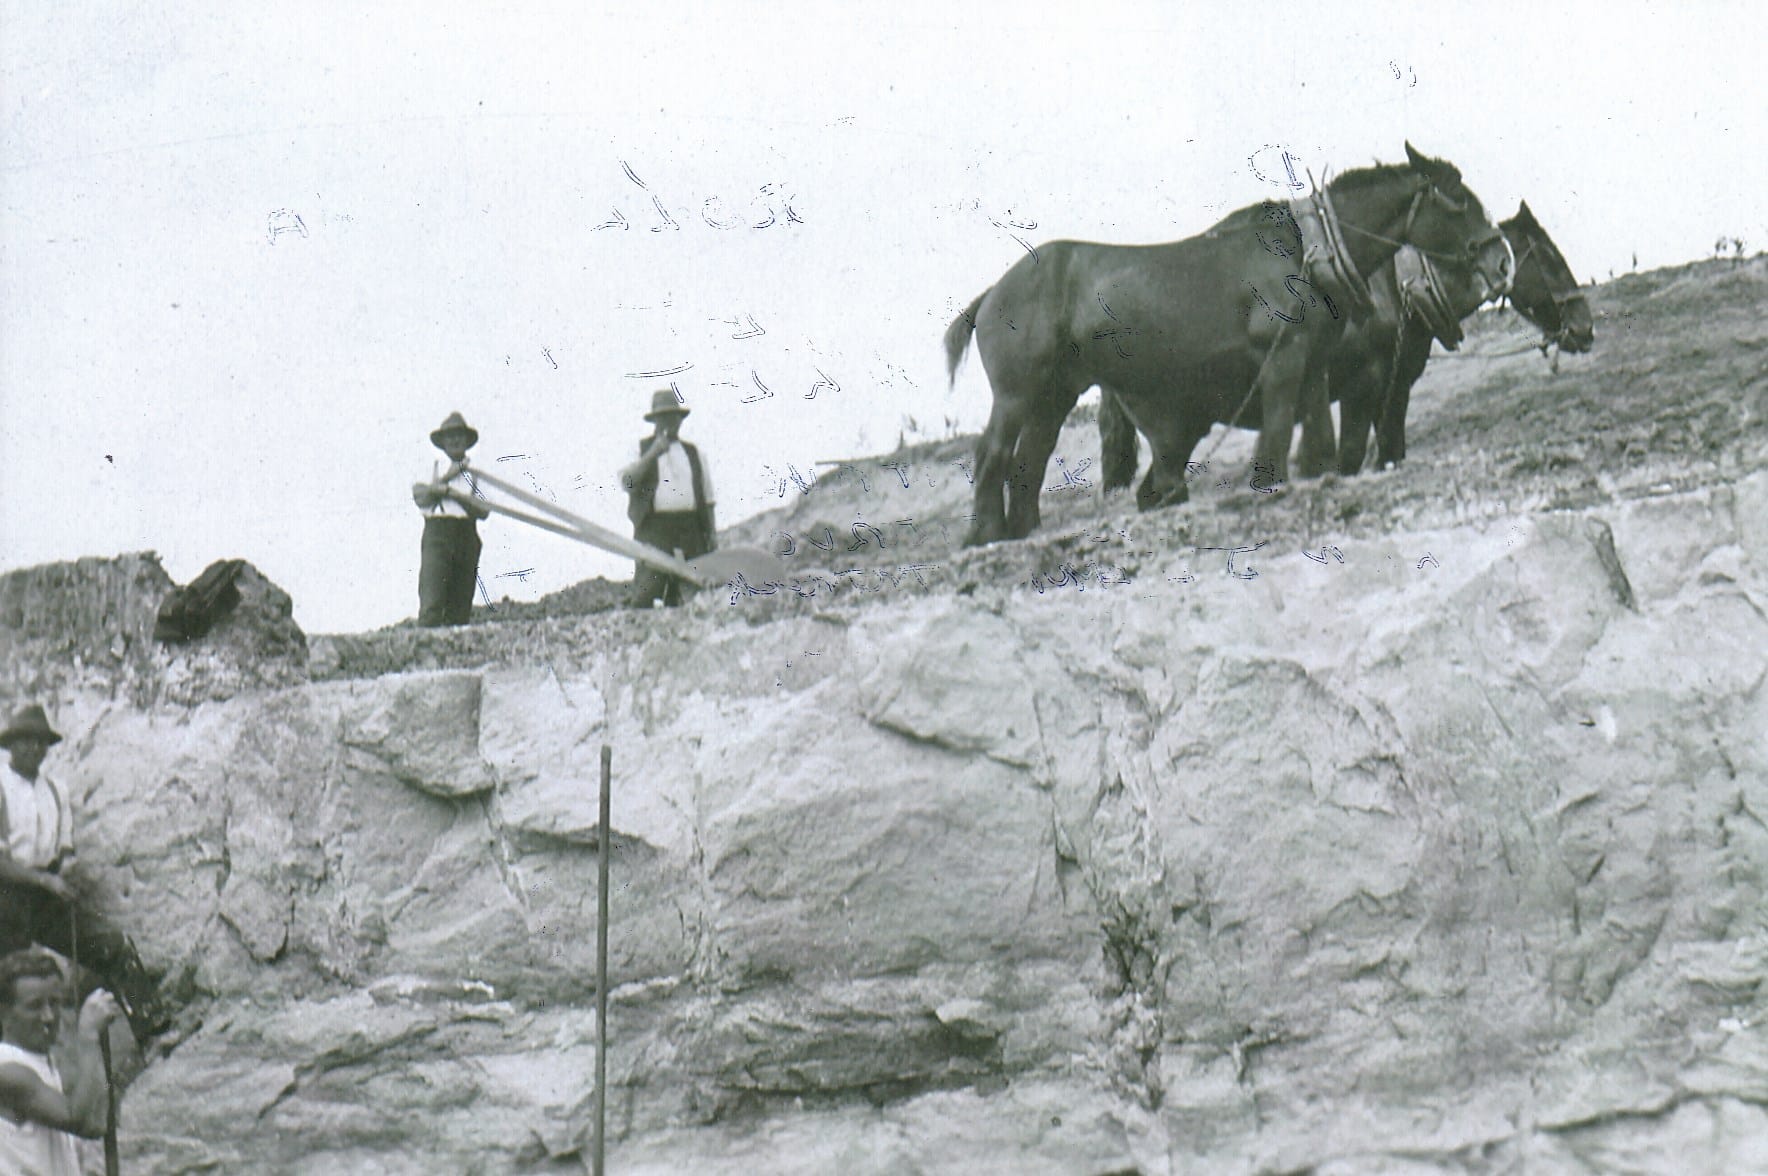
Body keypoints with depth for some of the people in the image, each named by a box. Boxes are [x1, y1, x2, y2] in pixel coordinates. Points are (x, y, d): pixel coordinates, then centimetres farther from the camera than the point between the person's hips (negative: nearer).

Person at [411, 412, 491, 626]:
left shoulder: (475, 474, 15)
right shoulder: (433, 468, 14)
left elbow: (483, 511, 2)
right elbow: (421, 498, -1)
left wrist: (450, 492, -5)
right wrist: (447, 477, -2)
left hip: (467, 535, 2)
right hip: (437, 532, -2)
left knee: (460, 608, -1)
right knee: (431, 603, -16)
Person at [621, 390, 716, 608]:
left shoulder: (694, 453, 20)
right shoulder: (640, 449, 12)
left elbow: (707, 497, 19)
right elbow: (627, 481, -4)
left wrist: (712, 532, 10)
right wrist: (652, 454, -11)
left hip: (690, 529, 3)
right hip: (653, 526, -3)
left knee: (689, 593, -4)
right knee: (645, 592, -13)